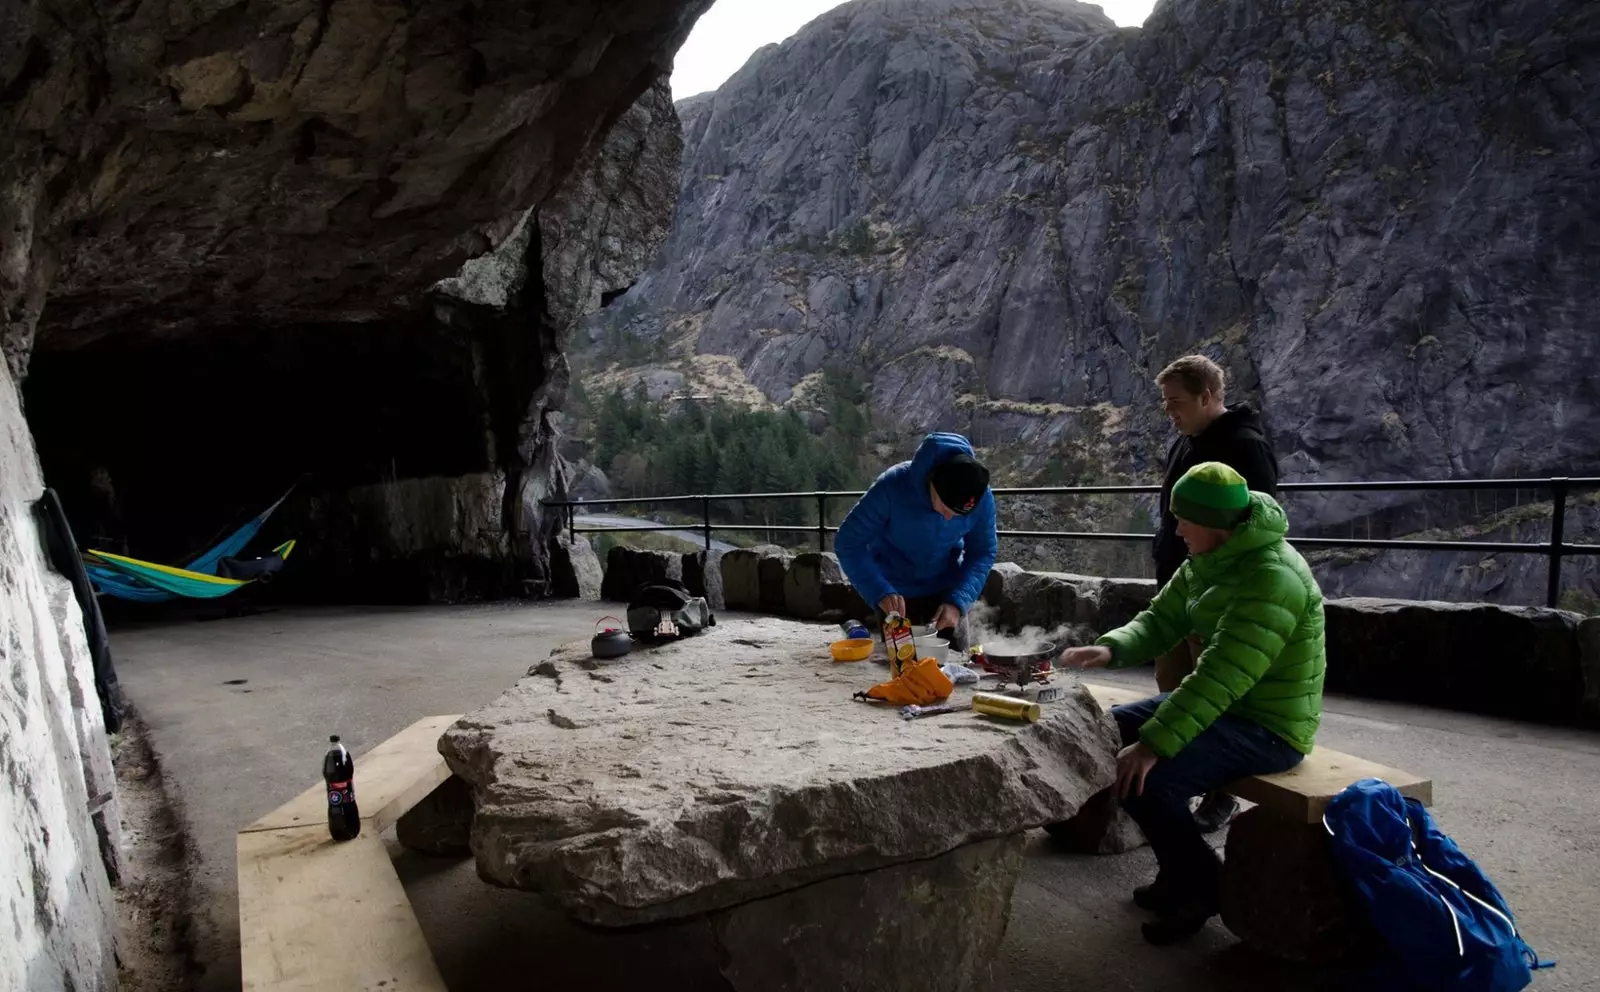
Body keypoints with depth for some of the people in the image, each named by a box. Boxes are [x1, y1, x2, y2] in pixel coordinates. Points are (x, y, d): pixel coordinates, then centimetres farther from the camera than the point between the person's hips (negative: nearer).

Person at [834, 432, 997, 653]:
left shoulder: (982, 499, -23)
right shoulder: (894, 486, -32)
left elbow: (983, 553, -8)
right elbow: (848, 543, -24)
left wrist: (958, 601, -23)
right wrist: (880, 592, -36)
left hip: (946, 591, 2)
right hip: (895, 594, -2)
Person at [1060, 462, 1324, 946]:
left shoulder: (1272, 578, -28)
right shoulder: (1208, 559, 2)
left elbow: (1222, 677, -33)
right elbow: (1161, 619, 7)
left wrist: (1153, 744, -33)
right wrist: (1112, 648, -15)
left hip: (1268, 726, -10)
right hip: (1221, 702, 10)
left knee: (1144, 777, -25)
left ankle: (1203, 885, 4)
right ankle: (1179, 870, 19)